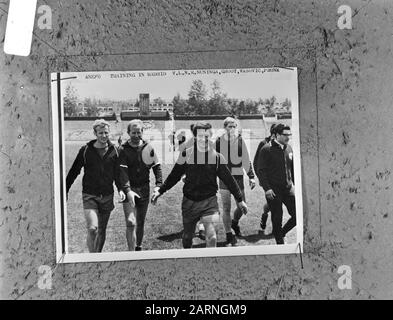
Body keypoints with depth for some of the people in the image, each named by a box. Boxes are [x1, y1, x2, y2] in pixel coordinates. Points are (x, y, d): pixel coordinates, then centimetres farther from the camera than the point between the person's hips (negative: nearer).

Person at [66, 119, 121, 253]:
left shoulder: (114, 151, 2)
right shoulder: (86, 150, -3)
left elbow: (117, 173, 8)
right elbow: (73, 172, 4)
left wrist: (121, 189, -5)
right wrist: (65, 190, 4)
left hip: (107, 196, 2)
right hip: (89, 195, -2)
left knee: (102, 230, 12)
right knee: (92, 228, -18)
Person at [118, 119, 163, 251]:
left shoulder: (148, 148, 3)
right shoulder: (124, 149, -6)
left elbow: (157, 167, 4)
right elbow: (122, 171, -15)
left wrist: (158, 185, -10)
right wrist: (127, 190, -26)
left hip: (144, 189, 3)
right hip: (129, 189, -3)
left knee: (141, 223, 14)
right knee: (131, 222, -14)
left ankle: (138, 248, 33)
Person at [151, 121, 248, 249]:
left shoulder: (217, 157, -3)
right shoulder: (186, 155, -3)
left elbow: (229, 179, 6)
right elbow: (174, 176, 7)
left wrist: (239, 200, 10)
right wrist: (160, 191, 4)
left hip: (210, 201, -1)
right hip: (189, 201, 1)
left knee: (212, 237, -14)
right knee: (187, 237, 13)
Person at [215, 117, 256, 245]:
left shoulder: (240, 141, 1)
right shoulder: (219, 141, -2)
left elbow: (246, 160, 5)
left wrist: (251, 176, 0)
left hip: (238, 177, 1)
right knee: (226, 208, 1)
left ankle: (235, 222, 35)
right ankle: (229, 235, 13)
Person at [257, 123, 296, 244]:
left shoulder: (288, 148, 10)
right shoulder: (266, 149, -9)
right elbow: (261, 170, -10)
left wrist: (294, 184, 12)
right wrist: (267, 188, -15)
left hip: (288, 188, 5)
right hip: (273, 190, -5)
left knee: (298, 214, 0)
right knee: (277, 218, 4)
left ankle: (281, 233, 24)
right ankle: (280, 242, 21)